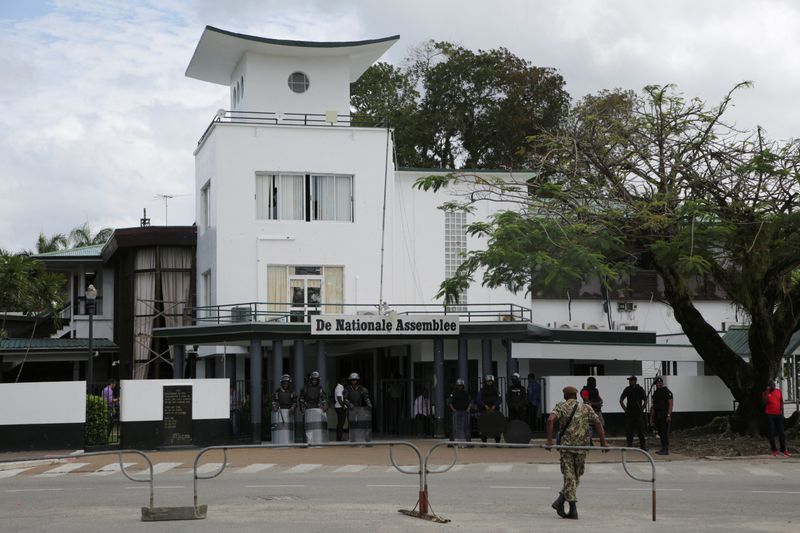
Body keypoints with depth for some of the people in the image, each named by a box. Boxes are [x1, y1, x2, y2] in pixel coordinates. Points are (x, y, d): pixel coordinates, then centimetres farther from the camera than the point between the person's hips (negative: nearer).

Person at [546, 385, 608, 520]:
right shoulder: (586, 408, 9)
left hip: (566, 446, -1)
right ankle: (560, 501, 8)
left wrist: (549, 440, -11)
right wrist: (603, 442, 2)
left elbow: (550, 420, -13)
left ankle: (573, 509, -4)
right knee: (576, 476, 15)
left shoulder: (560, 406, 3)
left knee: (569, 477, 2)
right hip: (582, 448, 1)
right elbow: (597, 423, 0)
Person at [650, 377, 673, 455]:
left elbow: (670, 404, -11)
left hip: (665, 416, -8)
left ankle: (666, 450, -10)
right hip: (657, 416, 8)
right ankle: (663, 449, 16)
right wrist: (651, 417, 18)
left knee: (665, 433, -10)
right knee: (660, 433, 10)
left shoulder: (667, 392, -5)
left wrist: (668, 415, -19)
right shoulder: (655, 393, 18)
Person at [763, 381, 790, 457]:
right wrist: (767, 392, -20)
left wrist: (781, 410, 5)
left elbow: (781, 401, 14)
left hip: (778, 414, 3)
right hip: (770, 415, -3)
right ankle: (774, 450, 2)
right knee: (772, 433, -2)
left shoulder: (779, 391, 7)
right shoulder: (765, 393, -3)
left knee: (781, 432, 2)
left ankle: (783, 450, 6)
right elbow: (765, 402, -17)